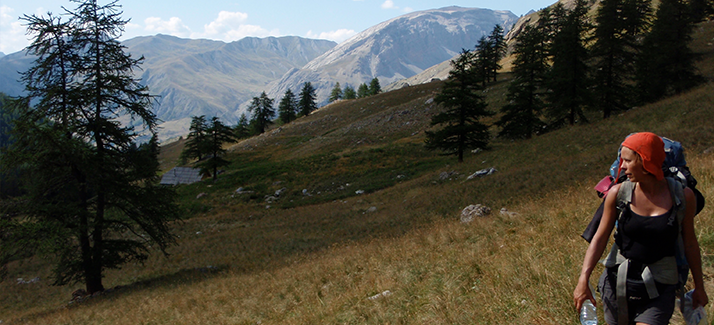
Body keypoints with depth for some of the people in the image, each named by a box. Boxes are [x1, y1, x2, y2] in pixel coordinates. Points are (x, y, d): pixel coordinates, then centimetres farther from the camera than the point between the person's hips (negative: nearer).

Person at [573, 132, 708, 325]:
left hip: (659, 289, -1)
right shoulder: (618, 193, -8)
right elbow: (600, 238, -6)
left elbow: (689, 243, 4)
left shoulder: (682, 196, -8)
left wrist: (699, 286, 14)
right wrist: (584, 279, -17)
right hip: (618, 283, 1)